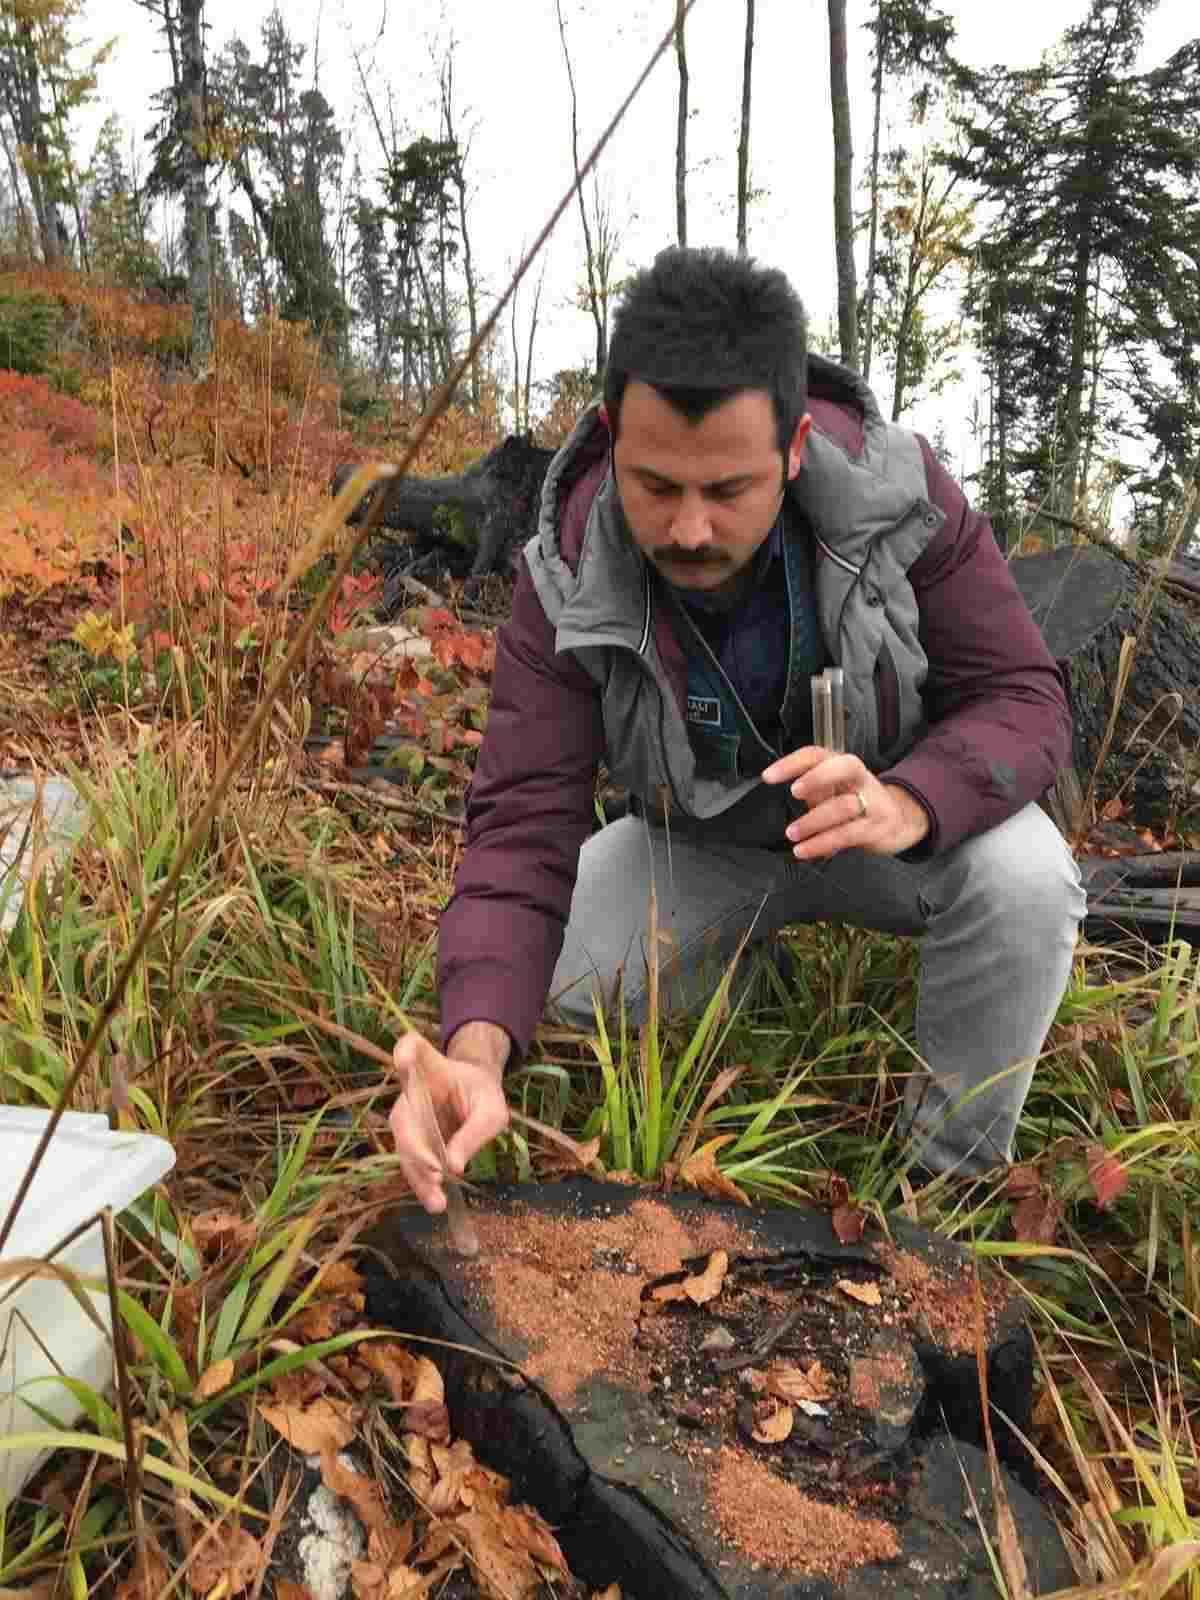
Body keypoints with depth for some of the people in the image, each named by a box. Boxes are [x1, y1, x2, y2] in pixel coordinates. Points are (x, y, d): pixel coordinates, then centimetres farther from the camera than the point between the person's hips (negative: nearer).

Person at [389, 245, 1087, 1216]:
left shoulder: (897, 492, -27)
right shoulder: (569, 582, -26)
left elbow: (1023, 698, -21)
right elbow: (523, 828, -29)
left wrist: (905, 805, -45)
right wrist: (477, 1057, -47)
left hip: (905, 815, 0)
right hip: (700, 840, 1)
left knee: (1024, 881, -32)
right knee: (549, 985, -19)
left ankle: (951, 1176, -6)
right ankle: (749, 961, 13)